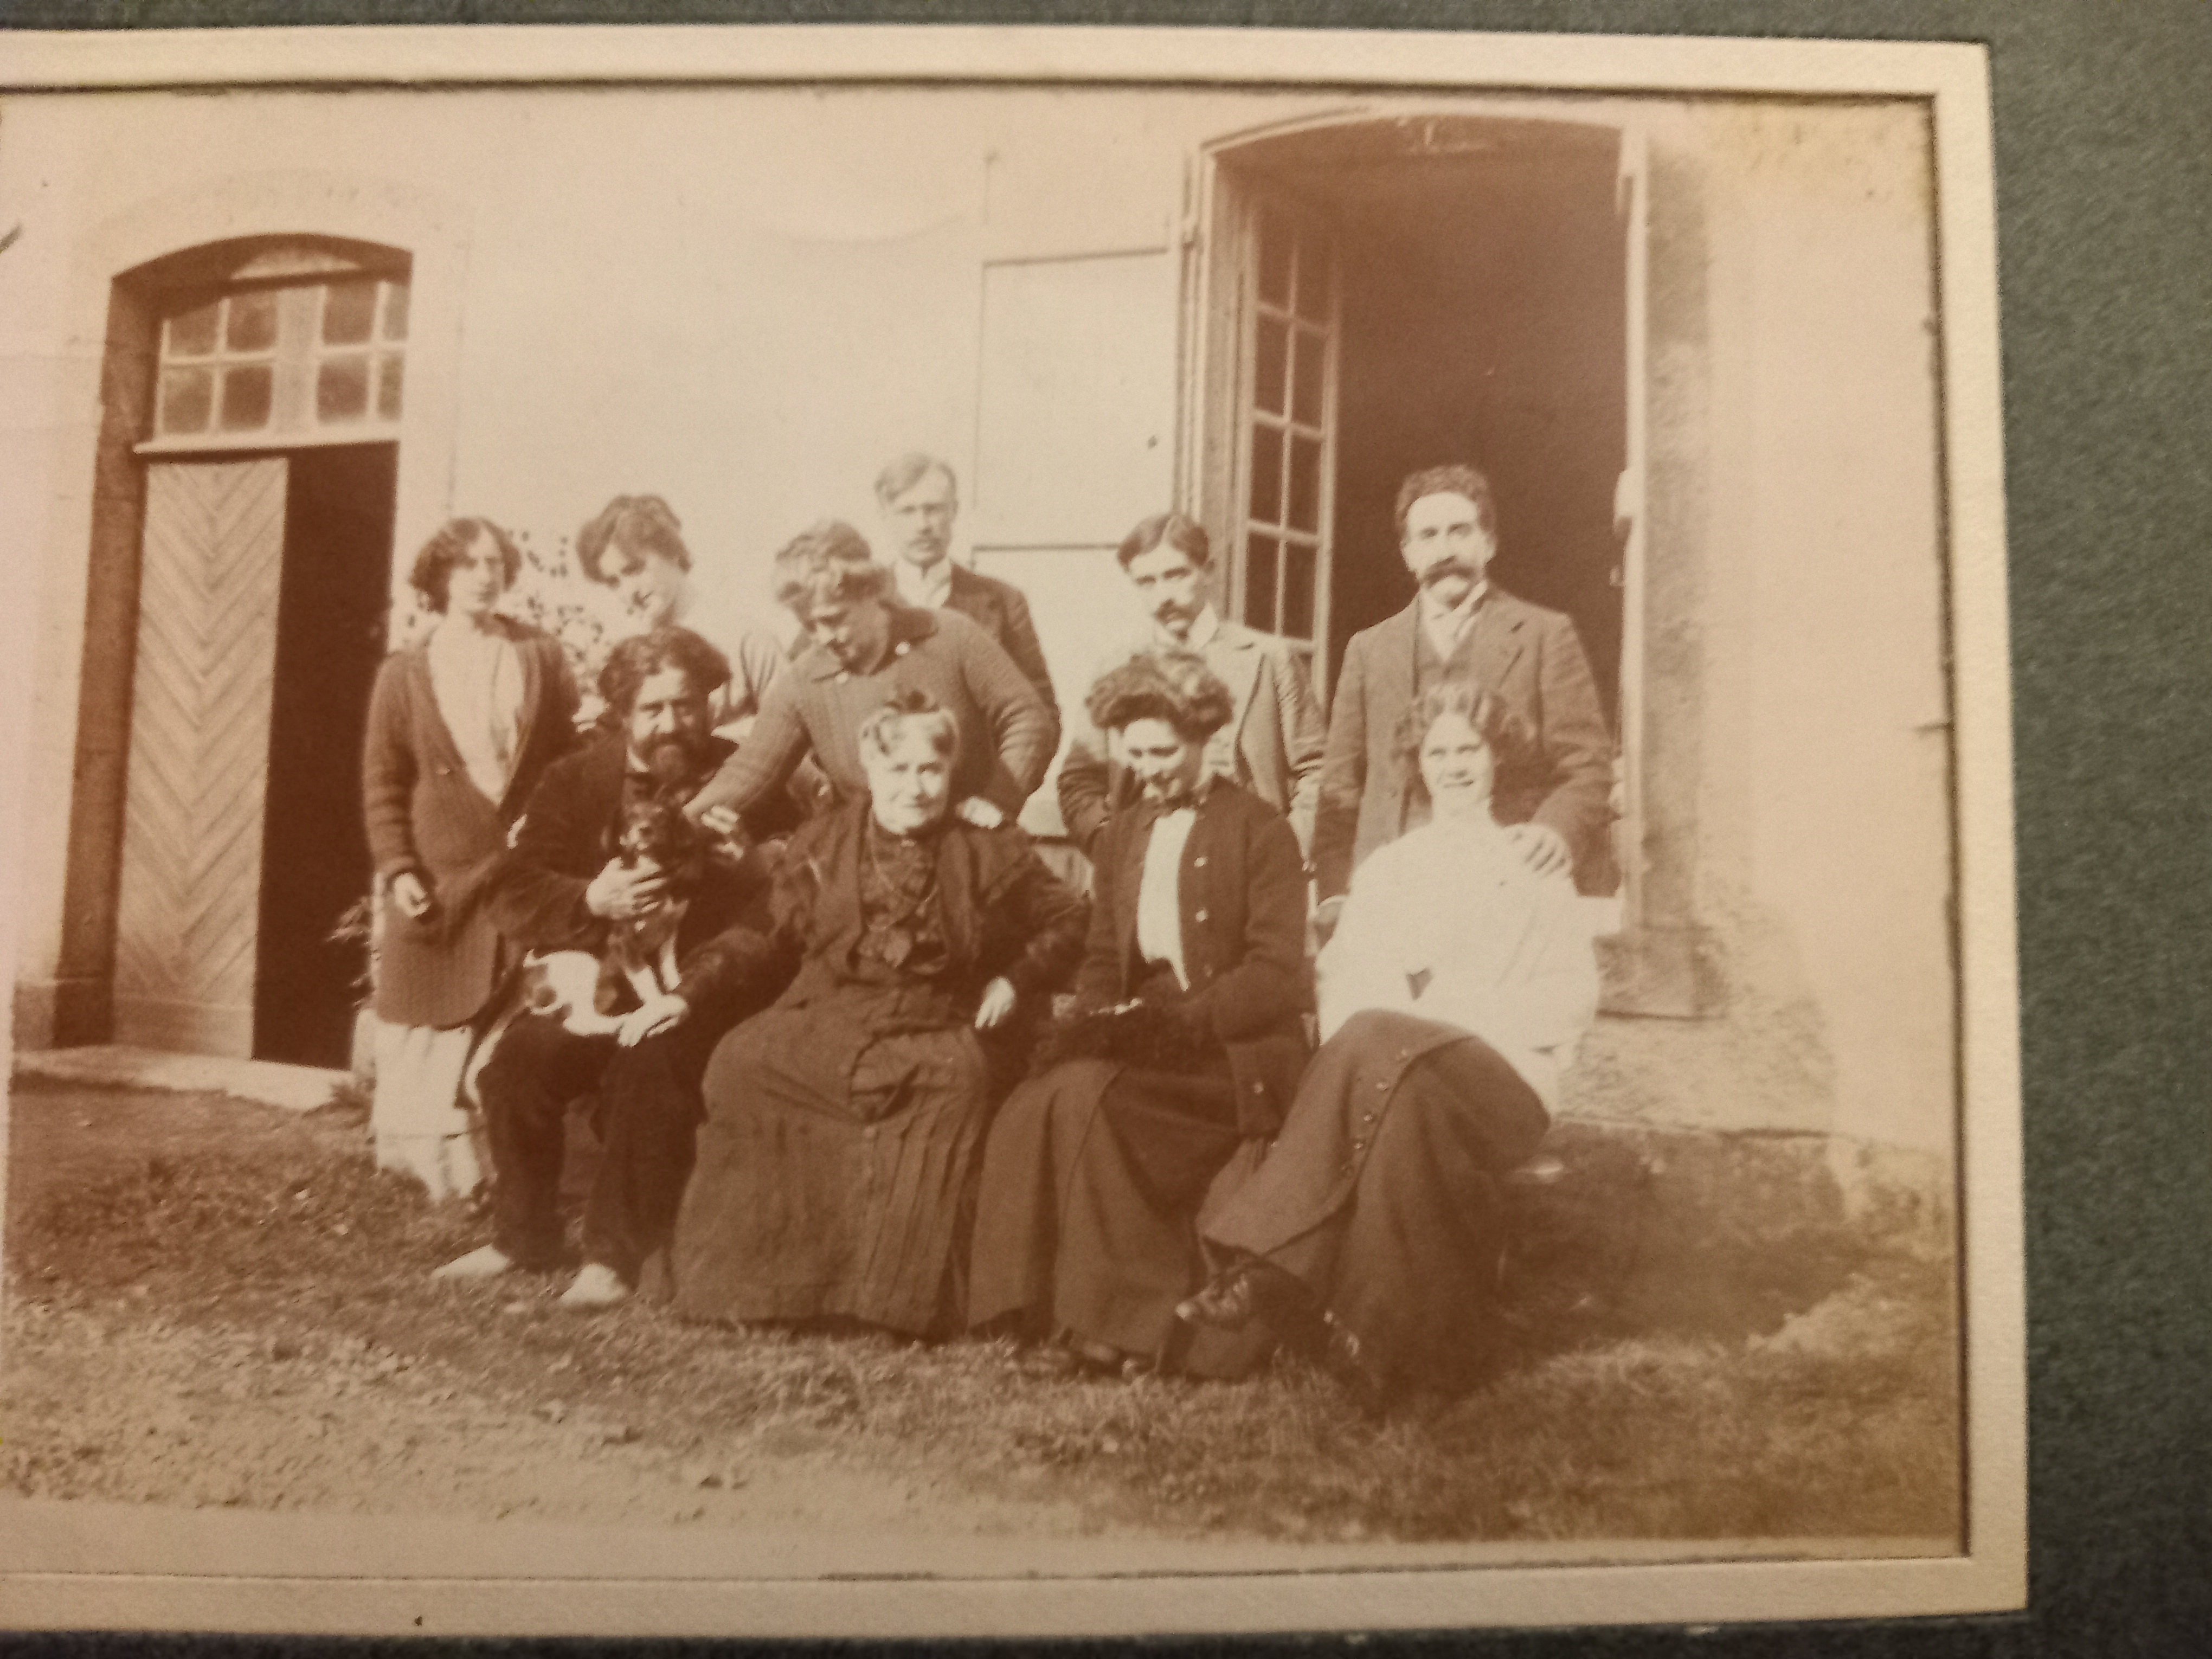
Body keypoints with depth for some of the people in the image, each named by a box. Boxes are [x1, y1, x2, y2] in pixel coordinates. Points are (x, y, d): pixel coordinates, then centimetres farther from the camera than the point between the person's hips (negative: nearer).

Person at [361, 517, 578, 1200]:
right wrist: (397, 870, -5)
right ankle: (439, 1165, 14)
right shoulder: (403, 673, 7)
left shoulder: (543, 657, 8)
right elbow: (382, 781, 6)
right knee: (434, 1028, 2)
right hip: (439, 881, 0)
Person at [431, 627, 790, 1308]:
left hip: (703, 995, -4)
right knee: (519, 1055, -22)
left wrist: (689, 993, -26)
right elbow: (515, 894, 4)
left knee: (652, 1057, -33)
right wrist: (590, 901, -17)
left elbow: (769, 920, -13)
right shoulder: (577, 779, 8)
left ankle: (619, 1251, -17)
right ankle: (524, 1232, 2)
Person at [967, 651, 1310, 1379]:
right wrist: (1099, 1020, -6)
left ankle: (1128, 1317, -20)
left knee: (1091, 1095, -30)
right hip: (1143, 1037, 6)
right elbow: (1101, 959, 17)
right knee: (1042, 1102, -25)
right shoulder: (1121, 836, 21)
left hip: (1236, 1048, -5)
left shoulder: (1261, 831, 1)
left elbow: (1277, 972, -9)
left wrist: (1180, 1020, -21)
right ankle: (1059, 1305, -18)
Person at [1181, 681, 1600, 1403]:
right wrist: (1375, 1028, -13)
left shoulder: (1534, 867, 19)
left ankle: (1270, 1264, -36)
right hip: (1382, 1055, 2)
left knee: (1381, 1051, -36)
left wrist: (1452, 1015, -8)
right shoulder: (1385, 869, 26)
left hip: (1500, 1081, -2)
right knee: (1399, 1098, -37)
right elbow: (1341, 983, 11)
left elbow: (1573, 997, 6)